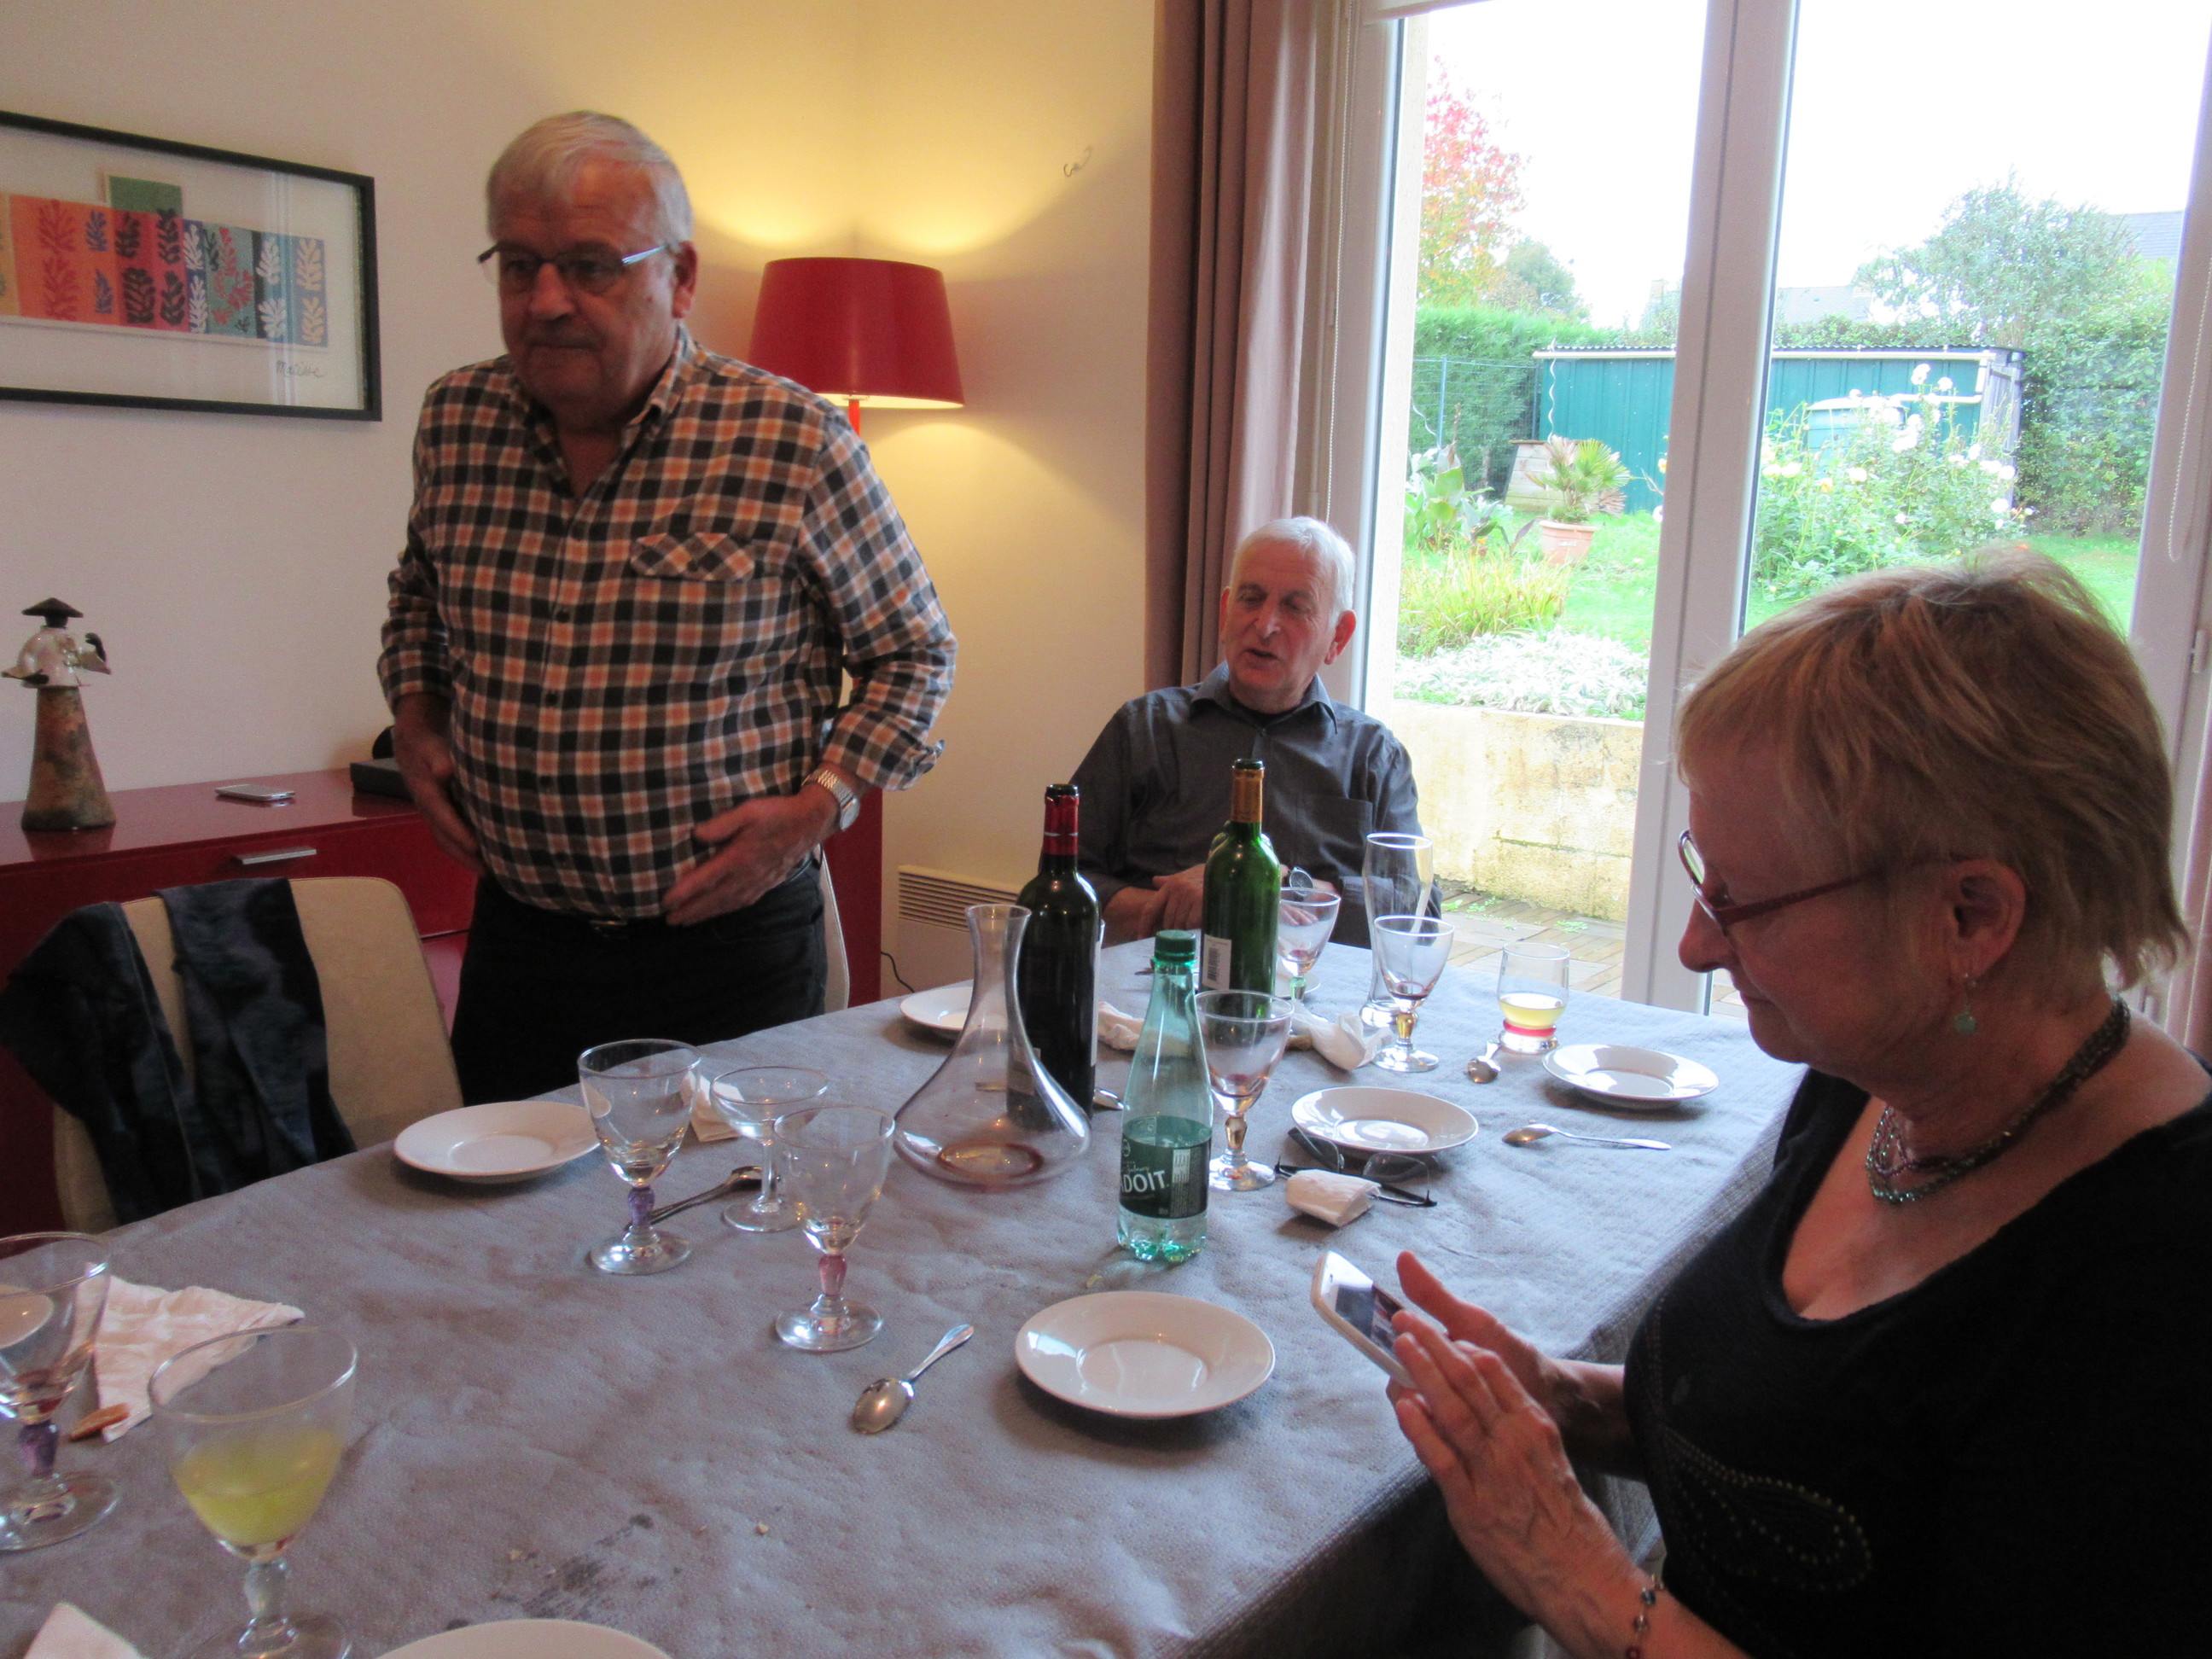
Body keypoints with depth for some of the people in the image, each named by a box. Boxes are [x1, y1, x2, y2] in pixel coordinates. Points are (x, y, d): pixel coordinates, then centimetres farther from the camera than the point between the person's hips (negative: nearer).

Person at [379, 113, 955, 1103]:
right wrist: (415, 722, 5)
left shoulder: (793, 445, -11)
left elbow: (912, 652, 0)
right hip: (516, 941, 4)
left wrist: (816, 806, -12)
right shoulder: (453, 423, 1)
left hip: (730, 947, -3)